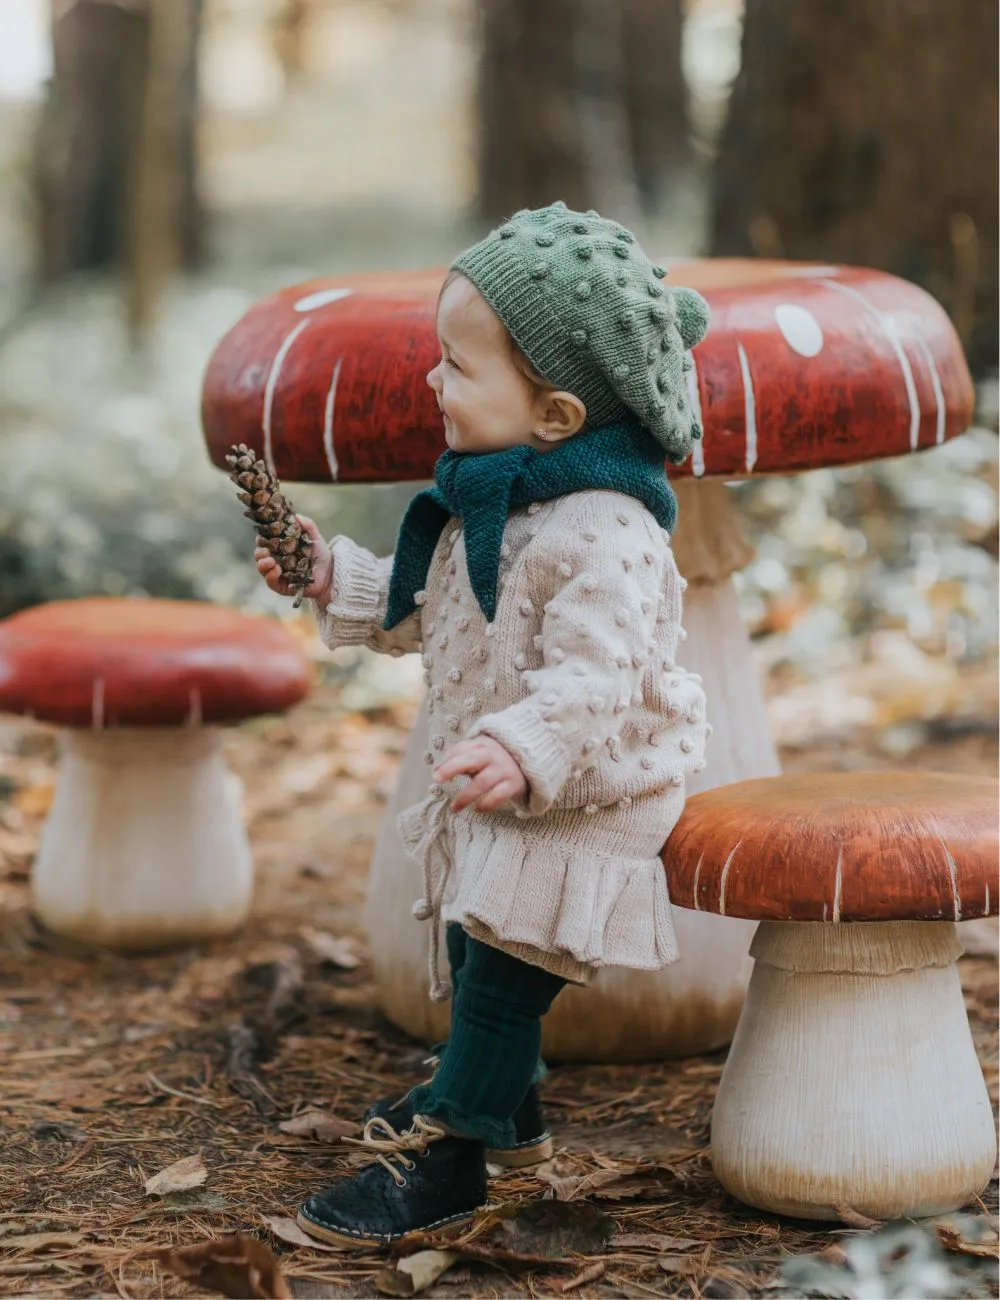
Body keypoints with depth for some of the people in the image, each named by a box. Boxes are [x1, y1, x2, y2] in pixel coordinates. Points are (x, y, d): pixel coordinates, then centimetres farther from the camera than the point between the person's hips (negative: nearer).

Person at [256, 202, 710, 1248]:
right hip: (492, 784, 10)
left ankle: (449, 1159, 6)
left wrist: (525, 752, -48)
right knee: (474, 943, 22)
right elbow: (422, 610, 17)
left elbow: (596, 676, -35)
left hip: (581, 797, -10)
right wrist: (334, 578, 7)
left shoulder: (602, 532, -28)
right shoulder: (485, 496, 3)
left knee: (503, 970, -6)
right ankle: (502, 1105, 42)